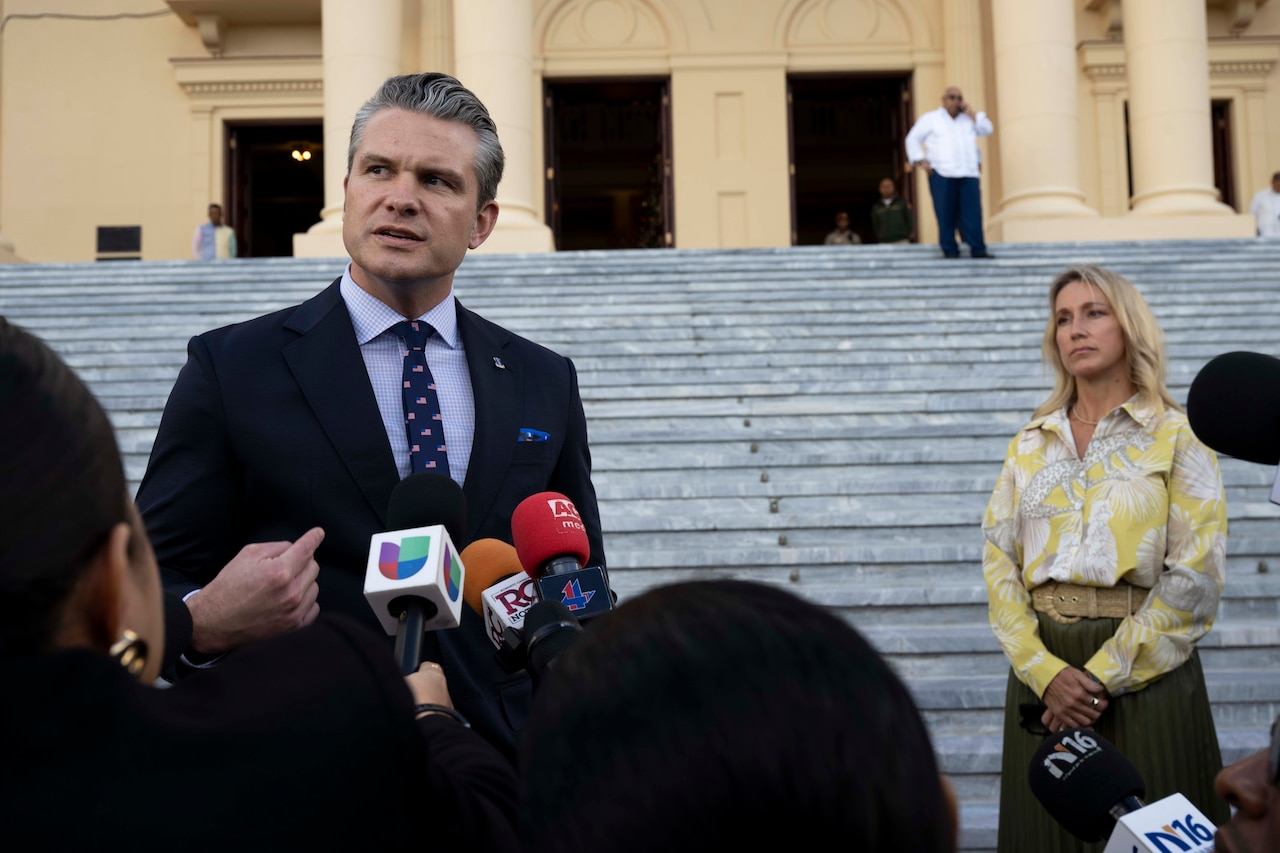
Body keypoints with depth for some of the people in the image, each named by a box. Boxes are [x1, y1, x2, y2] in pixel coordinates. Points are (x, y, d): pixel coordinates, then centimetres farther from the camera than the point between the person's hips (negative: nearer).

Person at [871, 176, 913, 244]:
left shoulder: (902, 202, 10)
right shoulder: (876, 207, 13)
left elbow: (910, 220, 9)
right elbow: (875, 226, 15)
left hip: (902, 241, -1)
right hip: (884, 242, 1)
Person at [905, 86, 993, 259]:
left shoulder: (968, 118, 22)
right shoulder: (930, 119, 11)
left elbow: (987, 129, 14)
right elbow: (913, 139, 9)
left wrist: (972, 114, 4)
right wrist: (920, 160, -2)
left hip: (969, 174, 3)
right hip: (942, 175, -3)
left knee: (973, 213, -6)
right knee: (946, 215, -6)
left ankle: (977, 249, -7)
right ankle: (949, 250, -3)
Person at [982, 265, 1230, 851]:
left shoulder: (1176, 438, 0)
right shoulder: (1031, 444, 11)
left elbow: (1195, 578, -9)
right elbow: (998, 561, 3)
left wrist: (1104, 676, -14)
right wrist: (1044, 670, -11)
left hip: (1145, 671, -3)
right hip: (1043, 667, 3)